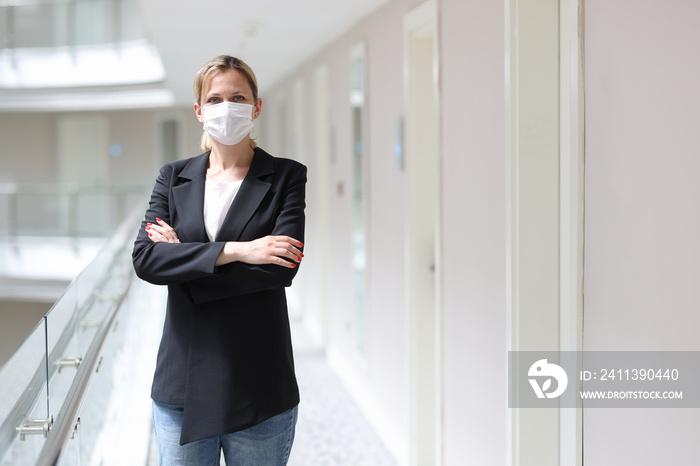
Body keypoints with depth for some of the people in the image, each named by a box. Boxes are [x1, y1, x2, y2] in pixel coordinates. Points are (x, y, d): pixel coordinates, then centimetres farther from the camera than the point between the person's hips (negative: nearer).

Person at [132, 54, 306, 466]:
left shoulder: (287, 177, 0)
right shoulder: (173, 178, 8)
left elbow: (283, 269, -13)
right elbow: (145, 258, -7)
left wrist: (183, 255, -10)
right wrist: (235, 250, -17)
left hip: (259, 387, -2)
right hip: (182, 383, 3)